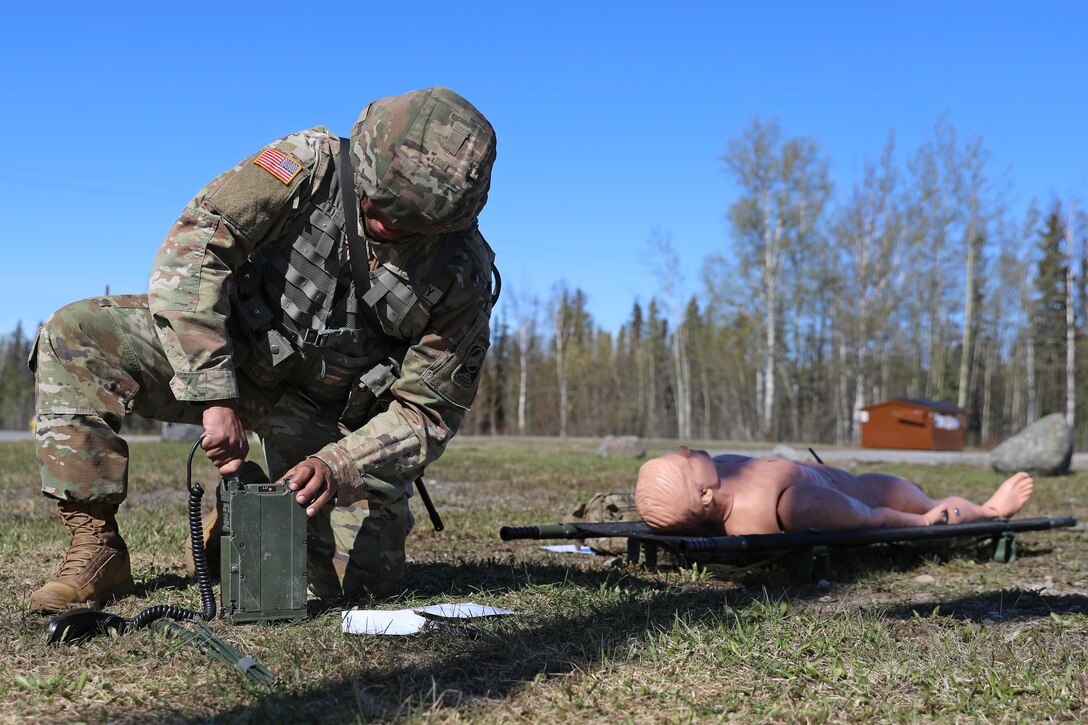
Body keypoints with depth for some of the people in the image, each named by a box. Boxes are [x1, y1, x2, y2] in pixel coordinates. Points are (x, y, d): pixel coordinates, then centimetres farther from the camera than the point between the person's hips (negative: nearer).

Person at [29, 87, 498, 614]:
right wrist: (216, 397, -36)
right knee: (74, 337, -23)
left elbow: (429, 411, -14)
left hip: (328, 411, 0)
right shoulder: (312, 164, -22)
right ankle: (98, 551, -14)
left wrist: (336, 468, -31)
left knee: (358, 579, -13)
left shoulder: (463, 275, -19)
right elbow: (190, 249, -30)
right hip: (227, 352, 0)